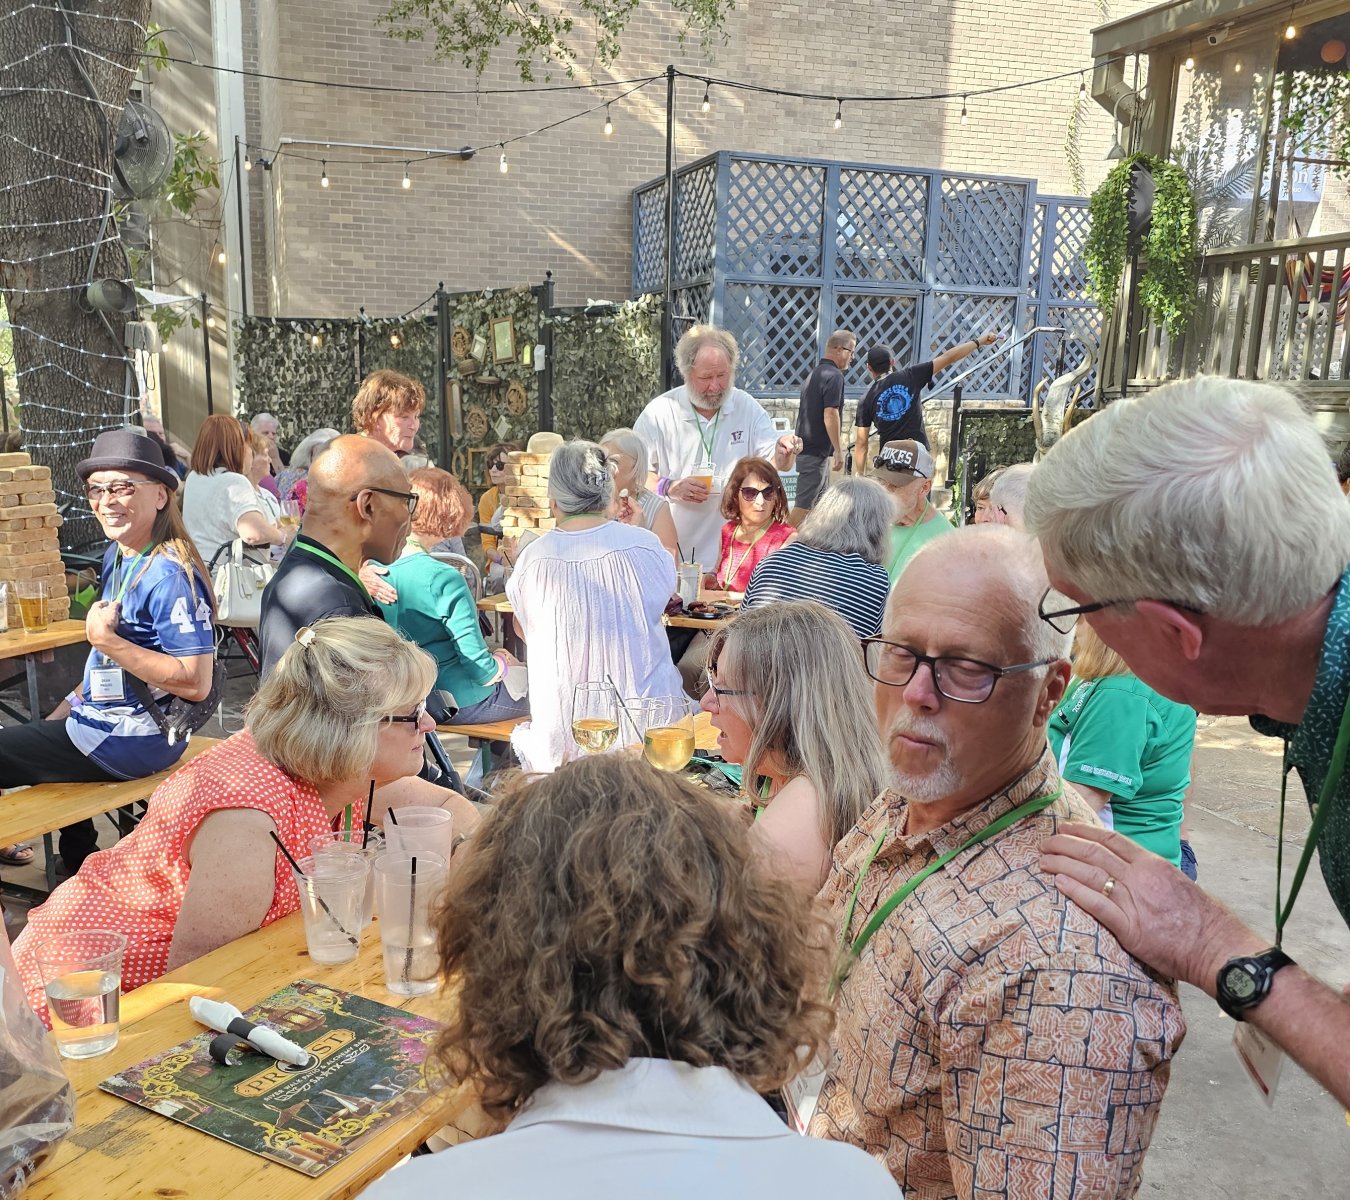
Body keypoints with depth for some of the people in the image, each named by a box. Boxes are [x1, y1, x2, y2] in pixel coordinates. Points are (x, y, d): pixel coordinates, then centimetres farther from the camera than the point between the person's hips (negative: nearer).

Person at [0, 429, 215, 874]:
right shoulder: (117, 557, 5)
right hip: (101, 714, 10)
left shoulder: (170, 577, -25)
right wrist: (64, 714, 13)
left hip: (133, 737, -10)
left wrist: (106, 640, -29)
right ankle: (82, 865, 42)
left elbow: (195, 683, -30)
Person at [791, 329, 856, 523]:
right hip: (817, 450, -10)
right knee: (804, 503, -8)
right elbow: (830, 415, -21)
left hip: (807, 447, 10)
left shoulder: (815, 373, 17)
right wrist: (839, 451, -18)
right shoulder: (834, 375, -13)